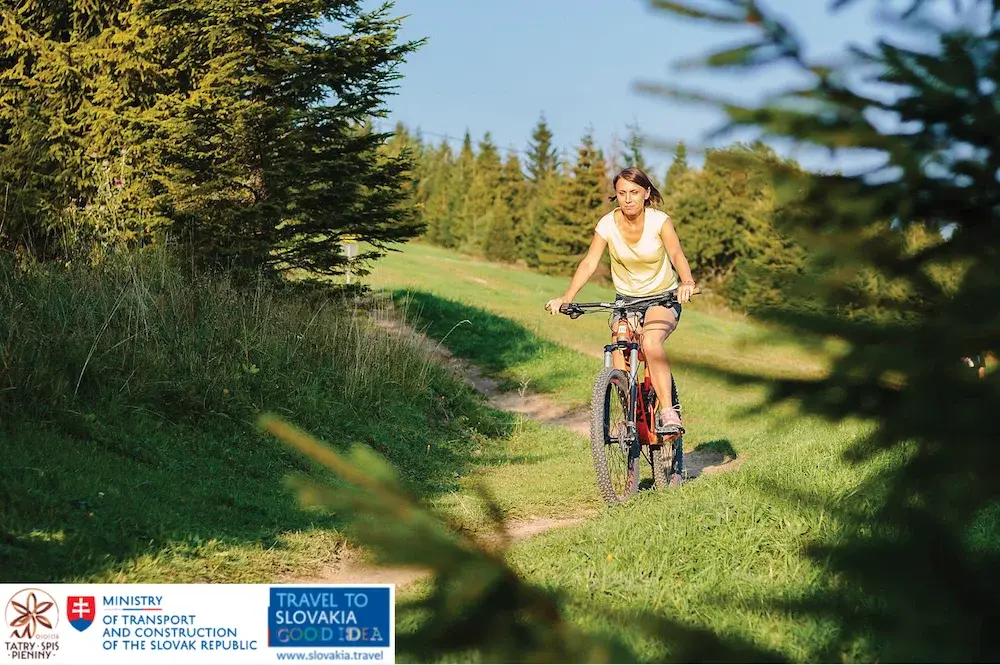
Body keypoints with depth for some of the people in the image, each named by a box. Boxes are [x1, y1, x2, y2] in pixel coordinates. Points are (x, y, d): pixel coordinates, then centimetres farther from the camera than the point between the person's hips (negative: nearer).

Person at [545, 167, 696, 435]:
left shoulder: (659, 221, -14)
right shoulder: (608, 224, -10)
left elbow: (677, 254, -27)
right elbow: (589, 262, -17)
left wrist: (687, 281, -49)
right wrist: (567, 297, -32)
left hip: (662, 297, -3)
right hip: (626, 299, 3)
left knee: (651, 342, -34)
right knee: (621, 371, -13)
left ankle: (668, 413, -29)